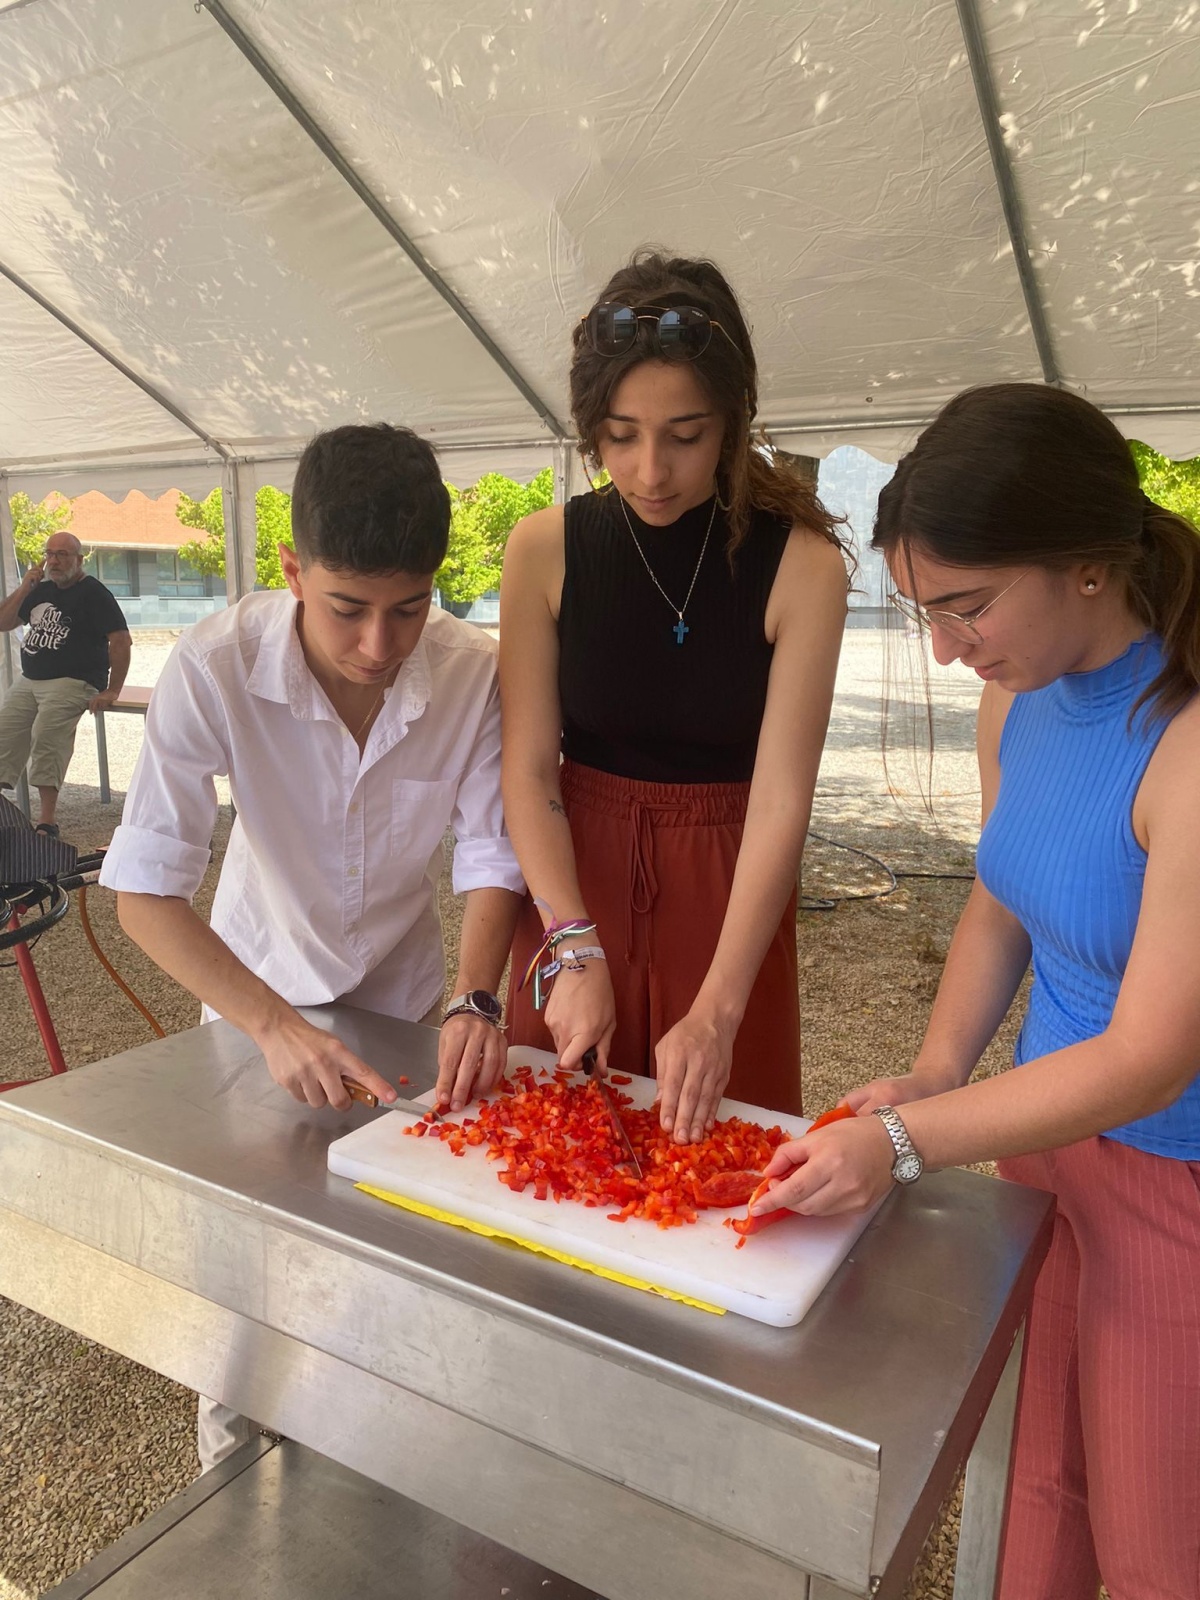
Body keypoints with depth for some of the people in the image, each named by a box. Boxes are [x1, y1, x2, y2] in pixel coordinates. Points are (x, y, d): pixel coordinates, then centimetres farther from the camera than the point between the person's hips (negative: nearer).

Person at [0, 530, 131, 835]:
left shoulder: (93, 593, -4)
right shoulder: (41, 590, 18)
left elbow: (121, 641, -11)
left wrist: (112, 691, -16)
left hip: (72, 682, -8)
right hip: (28, 681, 8)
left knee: (46, 734, -26)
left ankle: (47, 821, -26)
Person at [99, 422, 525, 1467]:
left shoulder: (474, 673, -26)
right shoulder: (216, 669, -30)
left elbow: (490, 856, -17)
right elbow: (145, 890, -29)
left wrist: (474, 999, -32)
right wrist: (276, 1026, -38)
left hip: (405, 986, 2)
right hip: (257, 983, -1)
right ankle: (232, 1404, 40)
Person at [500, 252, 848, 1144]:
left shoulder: (802, 566, -13)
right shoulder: (545, 551, -8)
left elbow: (781, 798, -17)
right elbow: (529, 772, -9)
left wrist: (718, 1008, -23)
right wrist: (575, 950, -19)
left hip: (728, 887, -1)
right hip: (577, 874, 2)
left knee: (715, 1141, 14)